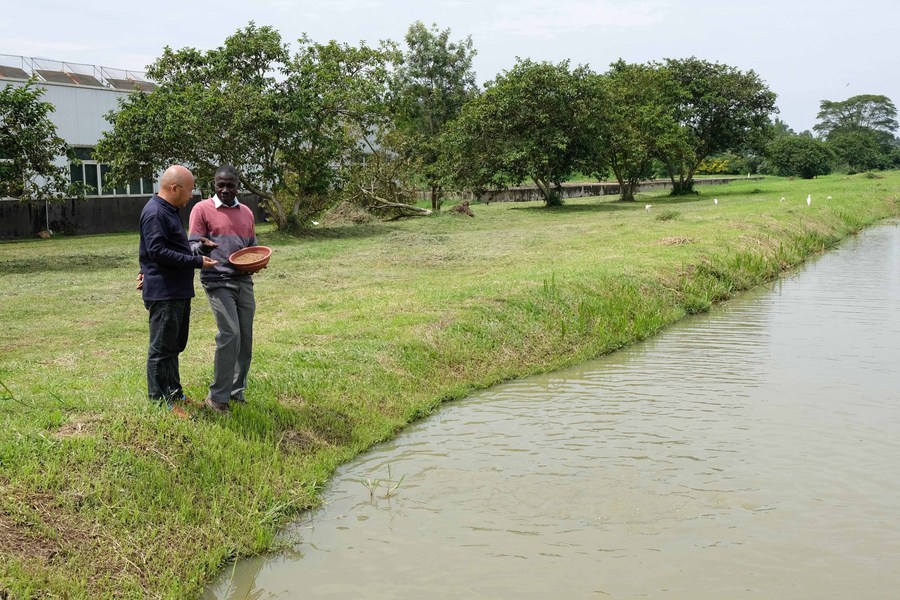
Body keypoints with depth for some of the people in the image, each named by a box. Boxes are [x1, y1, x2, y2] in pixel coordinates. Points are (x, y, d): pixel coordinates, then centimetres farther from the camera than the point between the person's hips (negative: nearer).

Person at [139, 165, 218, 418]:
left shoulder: (169, 211, 17)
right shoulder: (155, 213, -17)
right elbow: (157, 251, -23)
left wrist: (196, 246, 9)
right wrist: (196, 261, -22)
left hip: (178, 291, 11)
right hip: (163, 293, -11)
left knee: (174, 346, 18)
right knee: (162, 348, -3)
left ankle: (174, 393, 29)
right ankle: (162, 402, 4)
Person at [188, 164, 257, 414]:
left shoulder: (246, 212, 15)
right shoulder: (202, 209, -2)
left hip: (243, 280, 6)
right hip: (217, 280, -6)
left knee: (245, 337, 6)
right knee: (230, 334, -15)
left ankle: (237, 390, 20)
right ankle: (217, 396, -4)